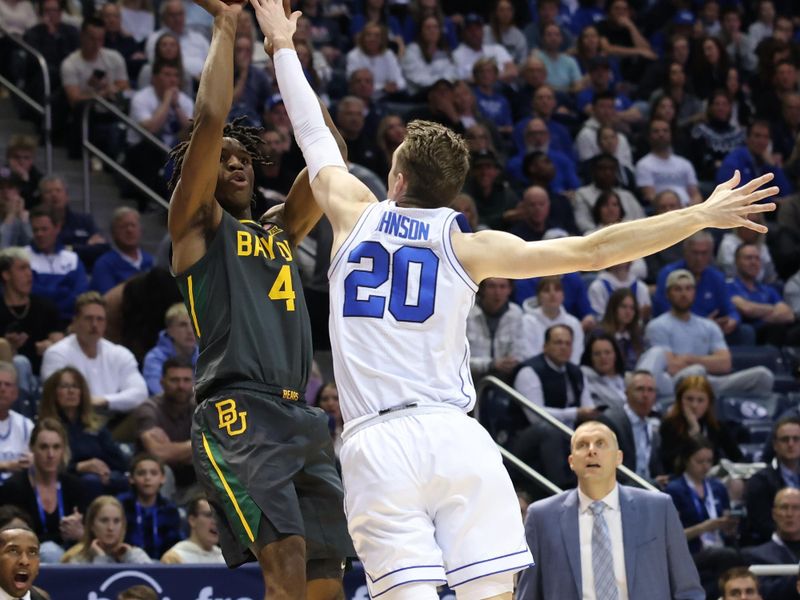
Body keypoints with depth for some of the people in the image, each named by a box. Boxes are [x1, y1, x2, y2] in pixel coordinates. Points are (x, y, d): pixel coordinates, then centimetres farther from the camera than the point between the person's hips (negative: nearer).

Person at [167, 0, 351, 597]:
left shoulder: (280, 232, 25)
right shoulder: (197, 223, 8)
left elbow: (328, 152, 18)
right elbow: (210, 120, -4)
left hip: (303, 421, 7)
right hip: (238, 416, -7)